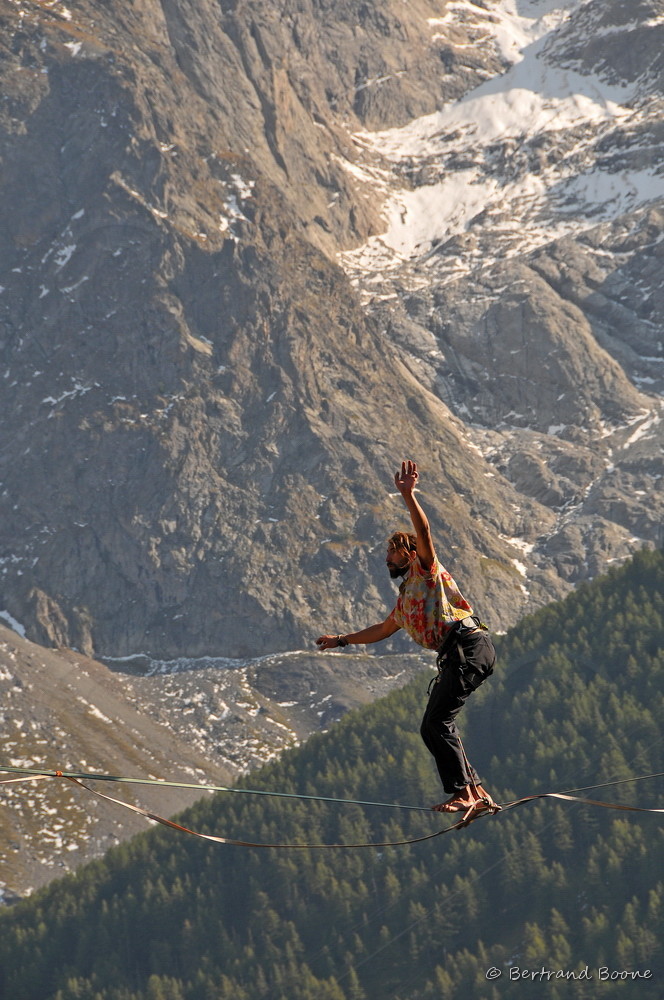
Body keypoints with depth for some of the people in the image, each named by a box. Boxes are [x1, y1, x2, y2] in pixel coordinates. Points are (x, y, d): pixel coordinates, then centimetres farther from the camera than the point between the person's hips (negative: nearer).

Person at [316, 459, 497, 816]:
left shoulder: (426, 570, 6)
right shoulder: (405, 598, 30)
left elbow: (423, 531, -13)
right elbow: (383, 629, 45)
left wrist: (407, 495, -24)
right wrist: (342, 640, 51)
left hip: (468, 646, -10)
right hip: (455, 654, 10)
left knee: (436, 723, -16)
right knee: (436, 726, 6)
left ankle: (463, 794, -21)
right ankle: (477, 793, 4)